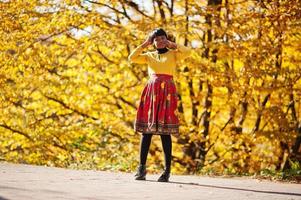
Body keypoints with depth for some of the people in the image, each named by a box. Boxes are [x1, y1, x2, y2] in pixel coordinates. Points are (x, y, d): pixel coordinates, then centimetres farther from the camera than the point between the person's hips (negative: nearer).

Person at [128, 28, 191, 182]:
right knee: (146, 130, -1)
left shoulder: (173, 54, 9)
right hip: (151, 92, 3)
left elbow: (187, 52, -9)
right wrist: (145, 44, 10)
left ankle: (167, 170, -5)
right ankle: (142, 168, 2)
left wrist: (172, 45, 0)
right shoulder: (149, 56, 18)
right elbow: (132, 58, 7)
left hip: (167, 93, -3)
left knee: (165, 132, -6)